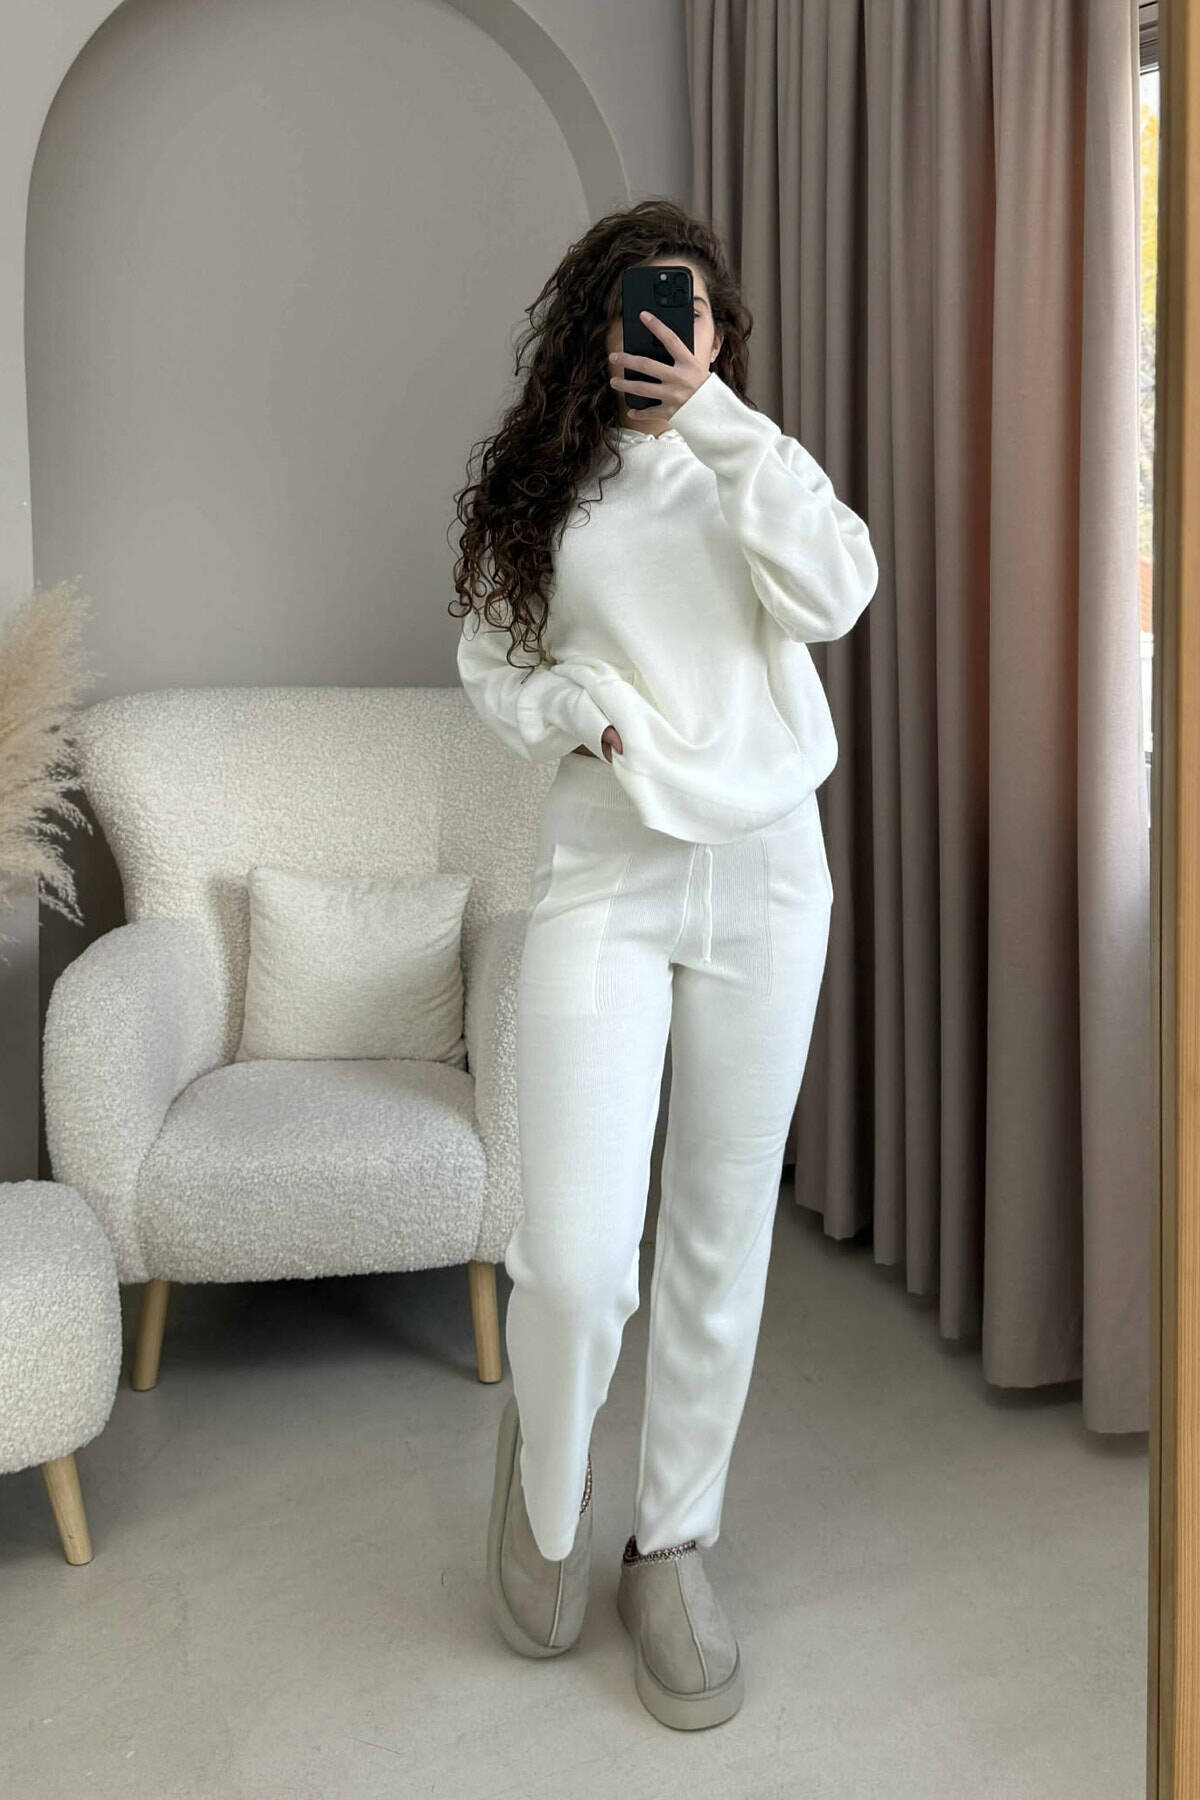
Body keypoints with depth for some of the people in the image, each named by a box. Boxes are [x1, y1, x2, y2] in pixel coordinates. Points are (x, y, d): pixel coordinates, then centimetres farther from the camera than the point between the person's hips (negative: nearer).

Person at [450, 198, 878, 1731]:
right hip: (603, 881, -1)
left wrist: (716, 413, -10)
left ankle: (672, 1545, 28)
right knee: (575, 1259, -13)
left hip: (764, 875, 2)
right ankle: (545, 1475, 22)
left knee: (720, 1238, 8)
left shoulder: (751, 474, 8)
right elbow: (489, 668, 11)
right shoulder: (538, 487, 7)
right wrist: (578, 705, -10)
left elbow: (833, 594, -11)